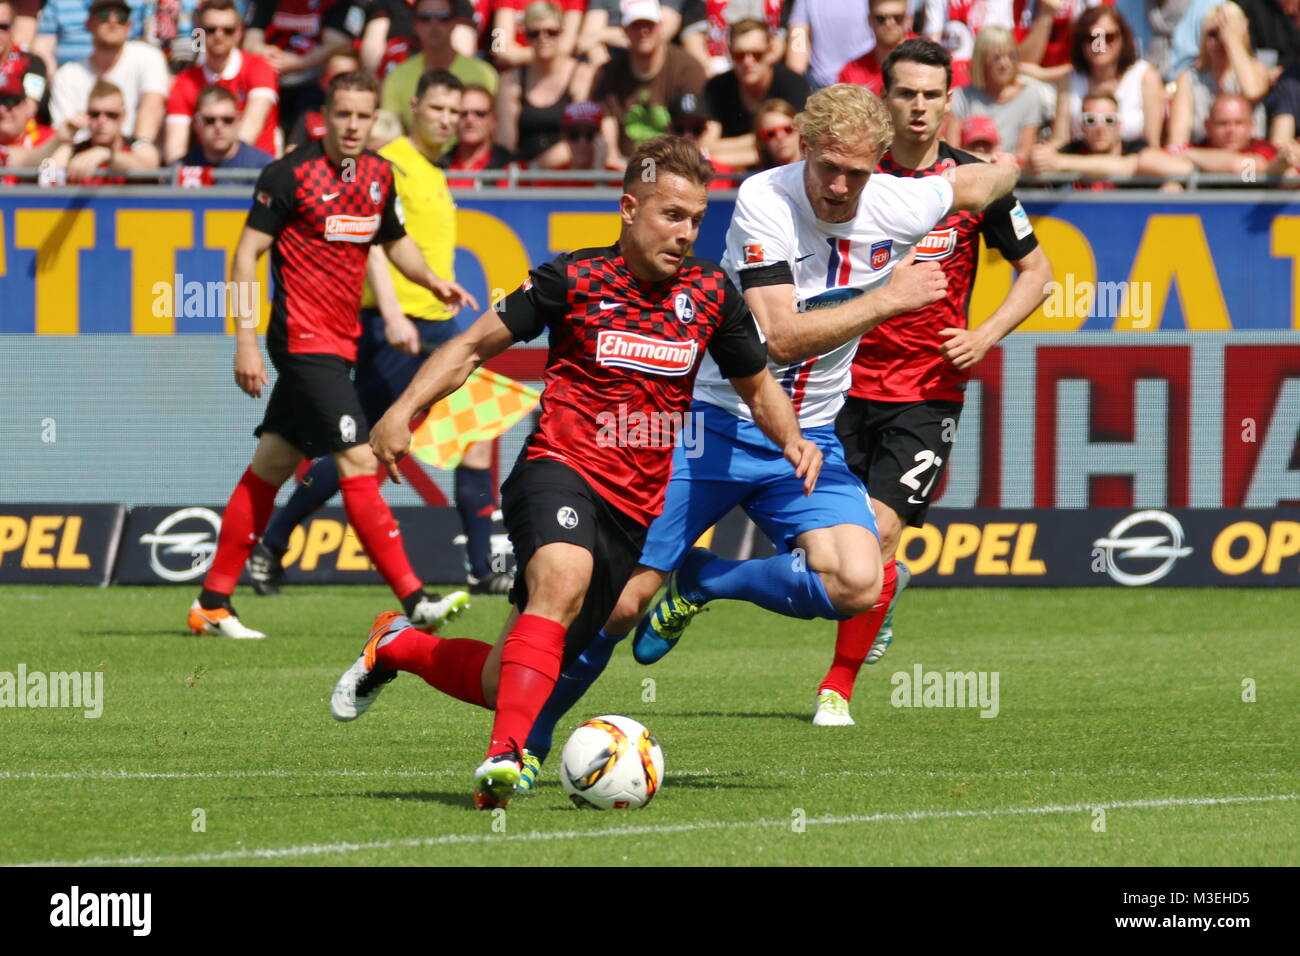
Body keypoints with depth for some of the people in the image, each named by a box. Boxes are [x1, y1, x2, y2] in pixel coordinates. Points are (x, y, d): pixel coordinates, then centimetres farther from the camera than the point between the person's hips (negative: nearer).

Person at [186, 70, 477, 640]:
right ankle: (414, 602, -17)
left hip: (339, 345, 8)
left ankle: (214, 603, 17)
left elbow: (394, 241, 25)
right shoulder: (291, 174, -12)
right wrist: (246, 340, -16)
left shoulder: (379, 175, 8)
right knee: (358, 463, -14)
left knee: (271, 466, 12)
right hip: (303, 341, -8)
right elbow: (247, 253, -10)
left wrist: (433, 282, 6)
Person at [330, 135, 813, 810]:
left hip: (635, 507, 4)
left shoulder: (709, 292, 5)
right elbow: (477, 344, 5)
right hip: (560, 471, -4)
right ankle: (504, 756, -41)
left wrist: (792, 439, 0)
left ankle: (397, 647, 33)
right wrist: (404, 411, -8)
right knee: (562, 579, -40)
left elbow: (757, 386, 21)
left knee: (503, 684, 3)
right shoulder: (574, 278, -4)